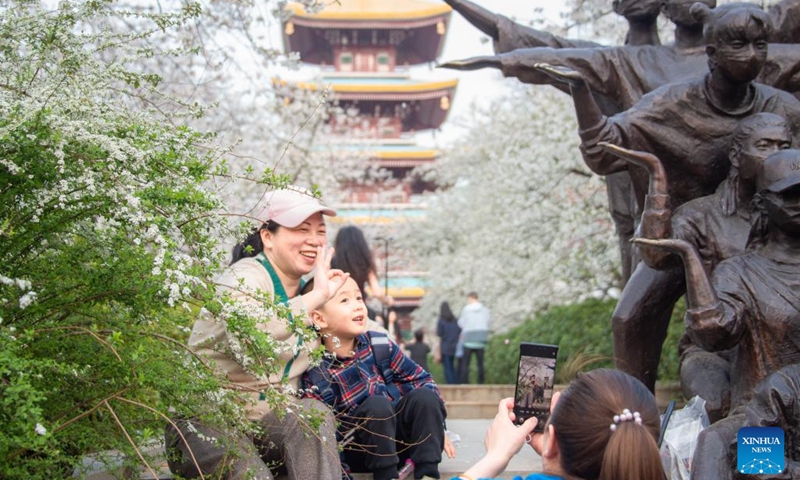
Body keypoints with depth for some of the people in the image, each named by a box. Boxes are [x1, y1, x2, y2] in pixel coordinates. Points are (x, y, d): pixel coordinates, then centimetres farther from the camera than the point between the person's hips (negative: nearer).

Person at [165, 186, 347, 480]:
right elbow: (250, 340, -39)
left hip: (269, 420, 7)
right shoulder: (245, 278, -15)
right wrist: (316, 296, -31)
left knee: (314, 413, -27)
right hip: (206, 423, -7)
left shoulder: (307, 284, 10)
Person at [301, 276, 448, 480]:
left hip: (402, 437, 4)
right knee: (376, 405, -31)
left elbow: (419, 379, 5)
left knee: (425, 397, -21)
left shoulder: (380, 345, -4)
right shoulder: (316, 376, -14)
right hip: (359, 453, -4)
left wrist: (435, 425, -5)